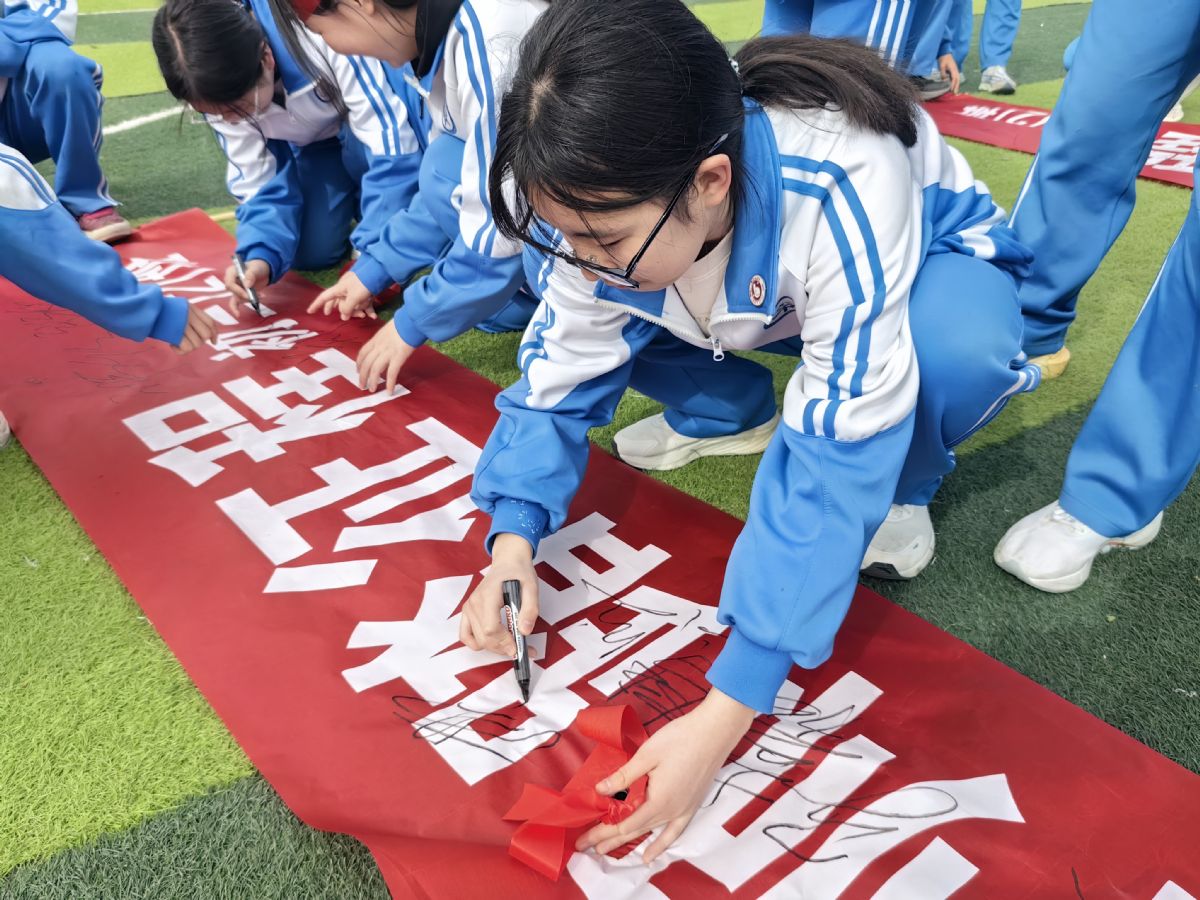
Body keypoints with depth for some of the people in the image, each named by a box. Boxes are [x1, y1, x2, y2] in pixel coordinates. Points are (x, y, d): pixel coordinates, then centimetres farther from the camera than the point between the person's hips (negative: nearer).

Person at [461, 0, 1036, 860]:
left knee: (957, 350, -40)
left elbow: (832, 461, -43)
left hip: (929, 260, -4)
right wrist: (513, 545, -29)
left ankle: (900, 486, -6)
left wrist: (725, 714, -46)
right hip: (757, 294, 5)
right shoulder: (605, 203, -27)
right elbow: (562, 367, -15)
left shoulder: (839, 195, -43)